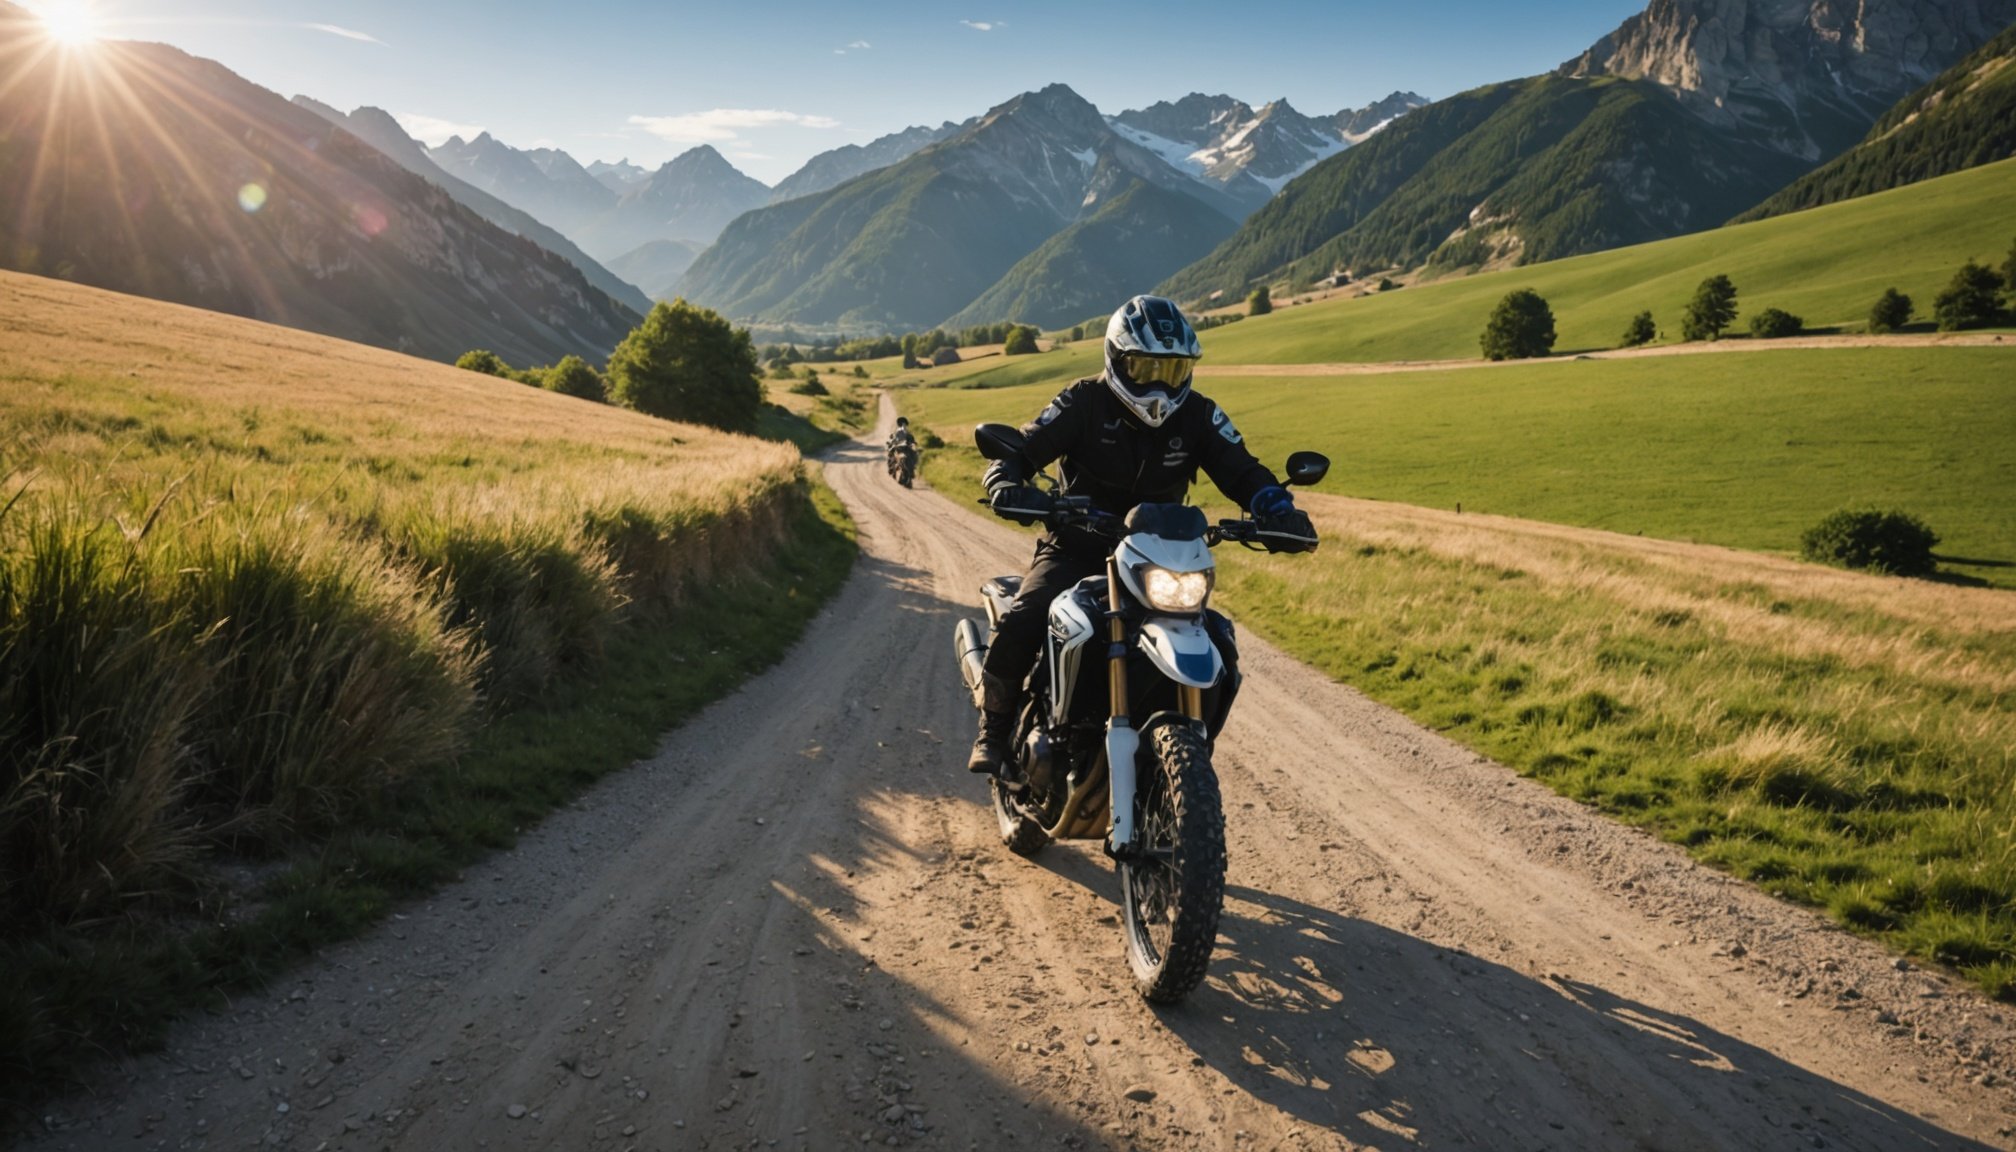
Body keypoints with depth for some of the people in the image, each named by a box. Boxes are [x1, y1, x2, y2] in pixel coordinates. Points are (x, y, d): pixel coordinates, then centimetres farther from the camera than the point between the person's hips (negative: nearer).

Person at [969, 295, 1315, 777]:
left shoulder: (1199, 416, -2)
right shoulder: (1083, 403, -11)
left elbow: (1242, 472, -6)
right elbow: (1016, 454, -15)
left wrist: (1279, 510, -28)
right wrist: (1009, 488, -38)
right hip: (1076, 547, -2)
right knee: (1021, 625, -26)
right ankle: (994, 729, -1)